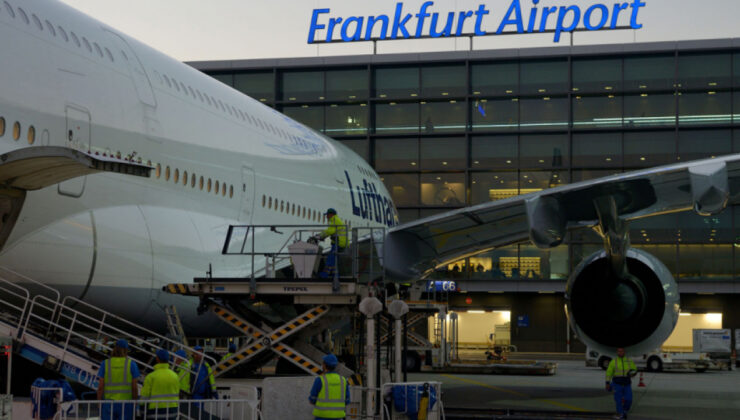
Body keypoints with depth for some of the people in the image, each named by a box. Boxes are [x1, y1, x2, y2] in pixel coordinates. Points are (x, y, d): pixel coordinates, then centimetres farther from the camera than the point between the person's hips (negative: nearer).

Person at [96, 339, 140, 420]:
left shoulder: (105, 364, -1)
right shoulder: (131, 364, -4)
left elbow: (100, 387, -4)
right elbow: (134, 387, -6)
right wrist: (135, 405, 4)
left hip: (109, 404, 1)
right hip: (125, 404, -1)